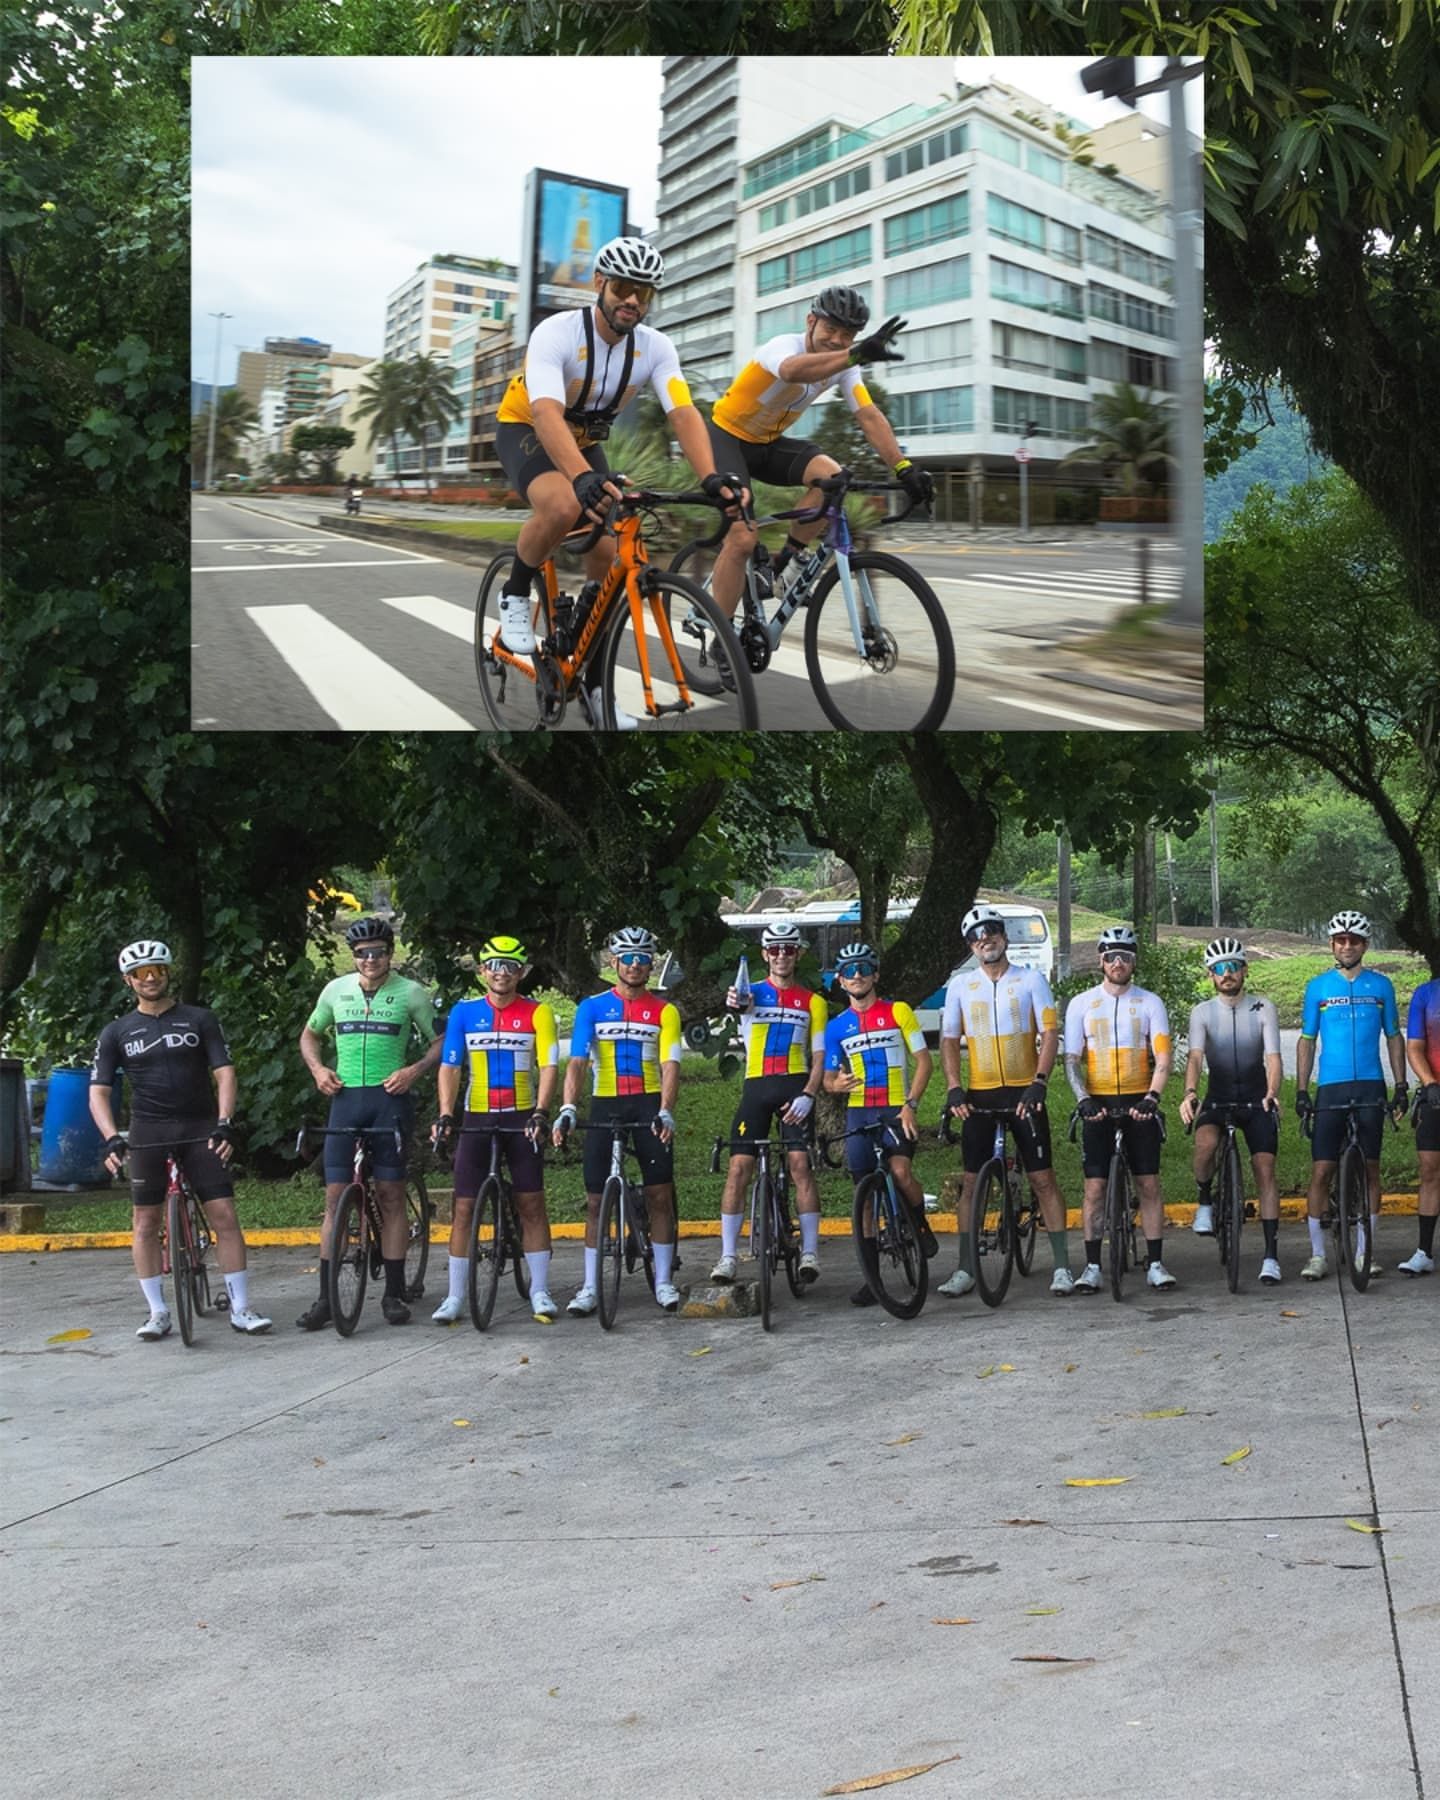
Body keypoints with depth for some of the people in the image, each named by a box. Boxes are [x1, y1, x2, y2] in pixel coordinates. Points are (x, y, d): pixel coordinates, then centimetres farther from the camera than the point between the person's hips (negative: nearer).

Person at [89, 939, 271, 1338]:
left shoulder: (200, 1020, 4)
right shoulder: (117, 1032, 6)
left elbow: (224, 1073, -2)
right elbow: (99, 1091, 0)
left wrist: (224, 1123, -17)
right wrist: (111, 1138, -16)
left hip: (200, 1129, -1)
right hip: (148, 1133, 1)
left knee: (224, 1216, -7)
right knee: (145, 1223, 0)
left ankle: (241, 1308, -1)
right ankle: (158, 1313, 9)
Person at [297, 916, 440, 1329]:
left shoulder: (410, 993, 1)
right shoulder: (336, 990, 9)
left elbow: (439, 1042, 6)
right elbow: (310, 1034, 23)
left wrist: (414, 1070, -11)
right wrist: (317, 1068, 4)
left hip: (390, 1098, -2)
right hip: (346, 1097, 2)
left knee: (390, 1195, 1)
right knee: (335, 1196, -2)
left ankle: (394, 1294, 8)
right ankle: (325, 1297, 1)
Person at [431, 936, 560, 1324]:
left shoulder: (537, 1013, -2)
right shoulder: (464, 1012, 2)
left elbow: (549, 1065, -9)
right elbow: (449, 1066, -2)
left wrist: (541, 1113, -22)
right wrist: (445, 1116, -14)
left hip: (521, 1119, -1)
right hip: (477, 1118, 1)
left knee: (531, 1205, 1)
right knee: (464, 1208, 0)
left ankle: (540, 1291, 9)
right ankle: (455, 1296, 5)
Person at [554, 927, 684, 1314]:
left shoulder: (664, 1011, 3)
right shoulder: (592, 1008, 4)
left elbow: (670, 1065, -6)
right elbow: (577, 1062, -3)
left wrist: (665, 1111, -23)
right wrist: (567, 1109, -19)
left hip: (648, 1104, 0)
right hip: (605, 1106, 1)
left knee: (660, 1195, -2)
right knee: (596, 1200, 1)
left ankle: (663, 1281, 9)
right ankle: (590, 1287, 7)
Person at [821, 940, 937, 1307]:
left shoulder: (897, 1012, 3)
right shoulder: (837, 1027, 11)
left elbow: (924, 1060, 0)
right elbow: (828, 1078, 15)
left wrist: (910, 1104, -12)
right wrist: (837, 1084, -11)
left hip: (897, 1110, -3)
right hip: (858, 1112, 3)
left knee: (900, 1170, -27)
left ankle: (920, 1225, 3)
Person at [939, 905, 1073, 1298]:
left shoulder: (1031, 980, 2)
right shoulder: (960, 985, 6)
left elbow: (1050, 1034, -3)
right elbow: (949, 1040, 7)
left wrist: (1038, 1083, -15)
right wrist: (954, 1088, -6)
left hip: (1024, 1093, -2)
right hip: (979, 1095, 2)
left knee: (1043, 1179, -3)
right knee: (972, 1183, 3)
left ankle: (1062, 1266, 1)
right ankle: (965, 1269, 8)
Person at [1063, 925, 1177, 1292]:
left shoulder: (1150, 1003, 3)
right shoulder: (1081, 1004, 4)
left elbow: (1163, 1058, -4)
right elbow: (1072, 1059, 0)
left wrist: (1151, 1098, -19)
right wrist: (1084, 1100, -15)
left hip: (1139, 1103, 0)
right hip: (1098, 1103, 0)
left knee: (1149, 1184, 0)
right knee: (1094, 1186, -2)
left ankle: (1155, 1263, 7)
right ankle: (1092, 1266, 2)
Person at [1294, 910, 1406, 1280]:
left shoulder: (1380, 985, 7)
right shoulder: (1318, 986, 5)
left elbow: (1393, 1037, 12)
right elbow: (1306, 1041, 8)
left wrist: (1401, 1086, 5)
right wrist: (1301, 1092, 2)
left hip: (1370, 1087, 1)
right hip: (1330, 1089, -1)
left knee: (1369, 1169, 3)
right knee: (1321, 1170, -4)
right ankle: (1318, 1255, 1)